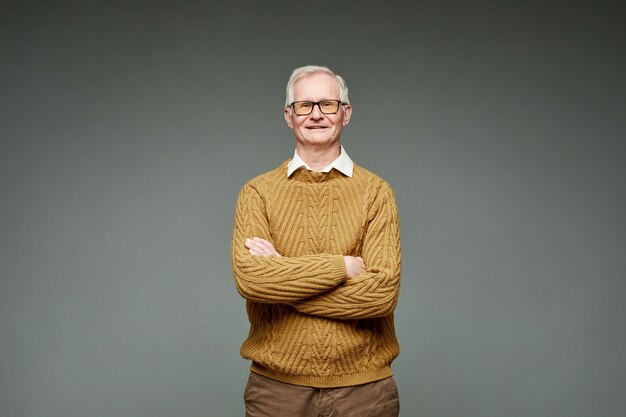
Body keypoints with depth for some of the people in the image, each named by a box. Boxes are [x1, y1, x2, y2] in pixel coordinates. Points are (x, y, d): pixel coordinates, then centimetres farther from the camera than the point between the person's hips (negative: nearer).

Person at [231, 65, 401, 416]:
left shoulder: (375, 191, -3)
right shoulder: (258, 192, 0)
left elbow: (382, 291, -14)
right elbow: (249, 277, -15)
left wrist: (282, 275, -14)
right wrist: (344, 265, -16)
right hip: (277, 387, 1)